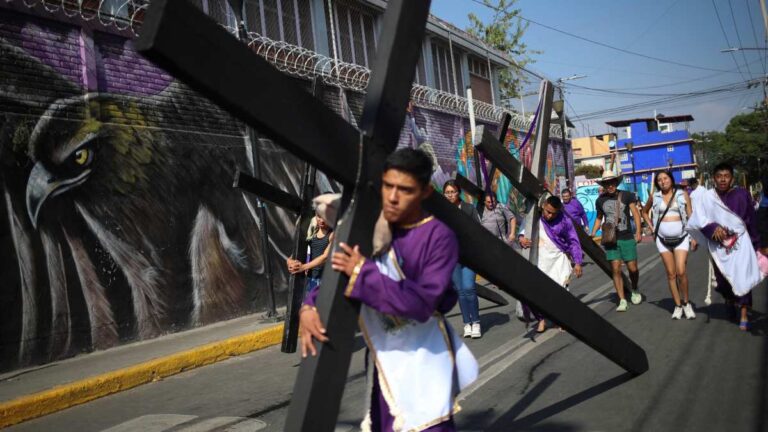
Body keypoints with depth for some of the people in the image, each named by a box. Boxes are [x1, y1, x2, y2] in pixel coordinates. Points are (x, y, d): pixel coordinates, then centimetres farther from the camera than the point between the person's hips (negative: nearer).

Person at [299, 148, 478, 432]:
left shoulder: (439, 237, -19)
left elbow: (421, 302, -26)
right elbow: (336, 273, 4)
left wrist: (363, 273, -26)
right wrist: (309, 308, -15)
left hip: (423, 359, -5)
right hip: (384, 358, 6)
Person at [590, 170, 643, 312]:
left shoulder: (626, 195, 0)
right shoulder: (600, 200, 7)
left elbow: (635, 213, -2)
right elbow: (599, 218, 18)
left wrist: (638, 232, -14)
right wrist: (592, 235, 6)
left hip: (627, 238, -1)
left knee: (632, 268, 0)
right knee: (616, 269, -4)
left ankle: (635, 291, 30)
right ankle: (622, 301, 2)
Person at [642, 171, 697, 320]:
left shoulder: (682, 194, 1)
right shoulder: (655, 196, 5)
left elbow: (690, 215, 1)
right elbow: (645, 212, 21)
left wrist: (694, 236, -5)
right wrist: (652, 227, 9)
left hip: (681, 237, -2)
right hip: (663, 239, 2)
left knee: (681, 272, -13)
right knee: (671, 274, 3)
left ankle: (686, 303, 7)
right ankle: (678, 306, 12)